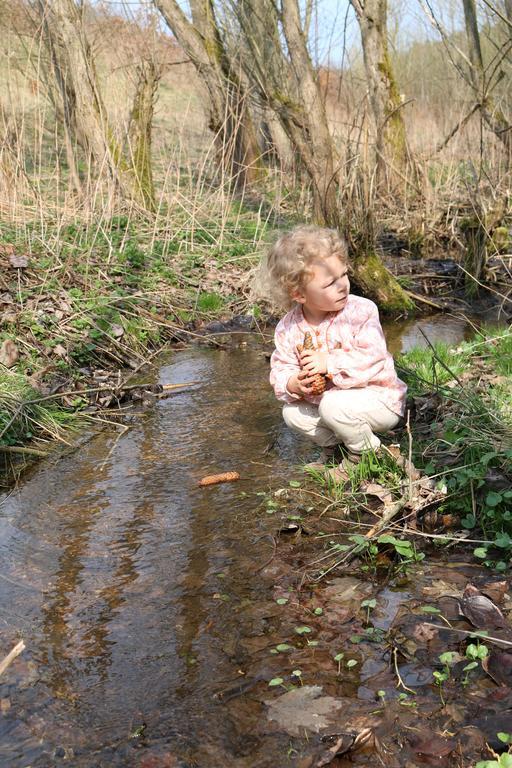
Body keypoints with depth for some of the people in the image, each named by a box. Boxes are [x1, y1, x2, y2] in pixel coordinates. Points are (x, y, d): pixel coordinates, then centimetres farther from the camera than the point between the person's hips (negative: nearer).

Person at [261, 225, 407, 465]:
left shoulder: (361, 311, -20)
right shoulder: (288, 328, -8)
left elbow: (373, 358, -27)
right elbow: (281, 368, -1)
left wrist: (329, 364, -34)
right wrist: (292, 384, -25)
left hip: (378, 398, -6)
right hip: (326, 397, 6)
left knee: (334, 405, -30)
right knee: (292, 413, -6)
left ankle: (367, 453, -3)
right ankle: (342, 444, 11)